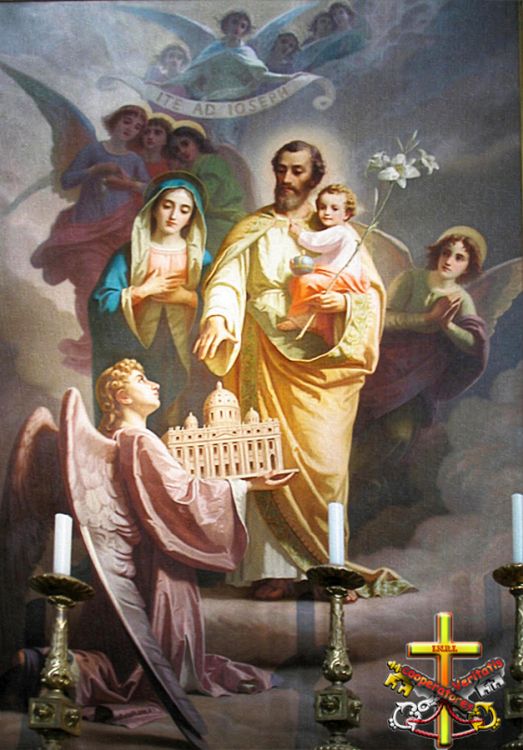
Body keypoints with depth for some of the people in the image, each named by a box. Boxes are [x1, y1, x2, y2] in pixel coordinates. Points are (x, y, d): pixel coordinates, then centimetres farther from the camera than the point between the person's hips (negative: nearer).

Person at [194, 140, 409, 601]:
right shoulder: (253, 230, 12)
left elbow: (373, 291, 10)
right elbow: (227, 278, -3)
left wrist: (344, 302, -13)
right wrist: (216, 317, -24)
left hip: (324, 359, 0)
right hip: (268, 360, 0)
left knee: (325, 462, -7)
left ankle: (328, 565, 2)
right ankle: (276, 568, -4)